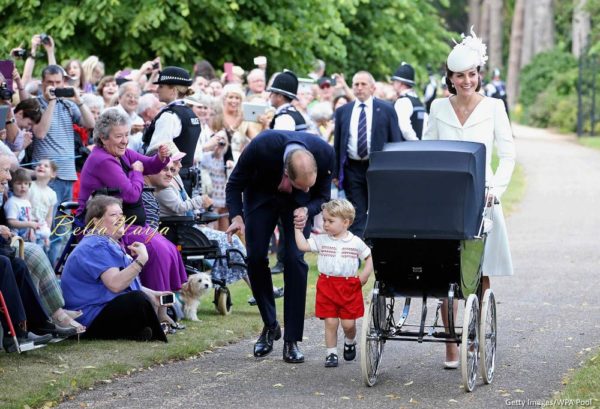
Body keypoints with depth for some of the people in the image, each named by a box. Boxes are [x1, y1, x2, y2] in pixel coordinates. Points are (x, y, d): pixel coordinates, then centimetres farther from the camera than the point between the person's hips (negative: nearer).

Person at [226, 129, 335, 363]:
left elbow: (322, 196, -15)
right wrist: (236, 216, -36)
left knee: (295, 260, -13)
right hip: (261, 195, 0)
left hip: (299, 203, 0)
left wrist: (307, 210, -36)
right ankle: (270, 325, 15)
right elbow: (234, 184, -20)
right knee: (256, 258, -6)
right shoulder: (261, 147, -39)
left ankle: (291, 341, -8)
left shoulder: (325, 154, -34)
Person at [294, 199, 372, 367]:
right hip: (327, 286, 1)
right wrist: (298, 229, -8)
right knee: (330, 322, -1)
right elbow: (303, 246, -7)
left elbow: (369, 257, 9)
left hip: (350, 287, -1)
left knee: (348, 323, 2)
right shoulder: (321, 240, 2)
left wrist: (364, 276, -1)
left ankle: (350, 342, 33)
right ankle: (331, 353, 10)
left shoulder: (356, 242, -1)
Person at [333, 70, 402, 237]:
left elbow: (395, 142, 2)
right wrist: (335, 173, 2)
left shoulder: (387, 110, 1)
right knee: (357, 216, -1)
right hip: (352, 169, 1)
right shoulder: (342, 112, 8)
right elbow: (337, 145, 9)